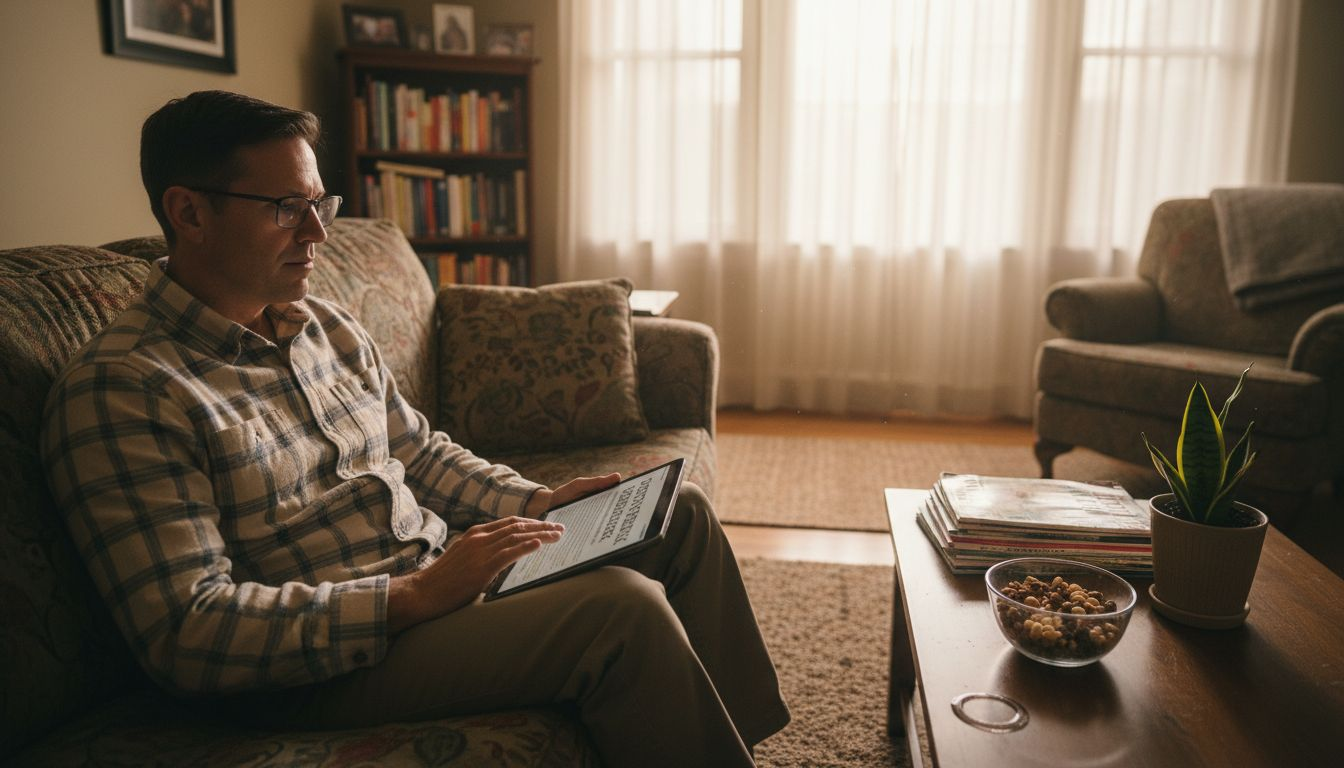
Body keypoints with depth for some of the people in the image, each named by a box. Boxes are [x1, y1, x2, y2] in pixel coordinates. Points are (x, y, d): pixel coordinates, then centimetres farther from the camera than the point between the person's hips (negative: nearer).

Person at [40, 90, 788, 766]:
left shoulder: (332, 327, 9)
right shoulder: (117, 389, -16)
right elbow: (187, 633, -20)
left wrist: (537, 501, 2)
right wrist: (413, 596, -26)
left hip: (441, 568, 9)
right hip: (319, 669, -8)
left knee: (681, 511, 7)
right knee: (620, 607, -28)